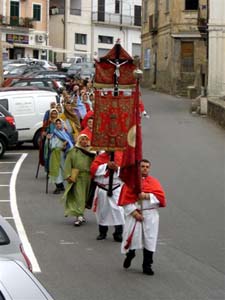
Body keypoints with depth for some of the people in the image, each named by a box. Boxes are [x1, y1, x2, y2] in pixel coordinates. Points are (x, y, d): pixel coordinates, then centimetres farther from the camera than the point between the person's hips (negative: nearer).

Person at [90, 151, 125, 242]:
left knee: (118, 210, -11)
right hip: (102, 189, 2)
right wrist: (106, 166, -20)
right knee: (102, 210, 12)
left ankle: (118, 234, 0)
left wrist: (117, 168, -21)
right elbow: (93, 169, -13)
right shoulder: (100, 157, 1)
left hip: (117, 189, -2)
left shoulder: (121, 156, 0)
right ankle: (102, 232, 29)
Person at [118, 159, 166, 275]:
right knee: (132, 237, -1)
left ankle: (147, 266, 9)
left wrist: (147, 196, -17)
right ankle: (129, 255, 32)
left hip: (150, 215, 2)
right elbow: (126, 198, -5)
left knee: (149, 240, 0)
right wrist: (134, 212, -14)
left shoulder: (154, 182, 8)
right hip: (134, 214, -2)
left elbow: (160, 196, -3)